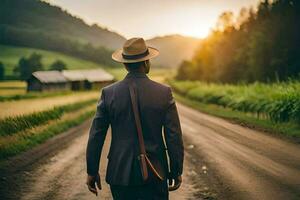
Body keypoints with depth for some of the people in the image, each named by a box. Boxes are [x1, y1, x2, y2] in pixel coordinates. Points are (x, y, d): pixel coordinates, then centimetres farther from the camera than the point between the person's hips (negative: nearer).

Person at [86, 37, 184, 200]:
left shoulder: (108, 93, -4)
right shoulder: (164, 93, -7)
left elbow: (96, 136, -1)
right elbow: (174, 137, -6)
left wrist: (92, 172, 8)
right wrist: (176, 172, 5)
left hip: (120, 173, 2)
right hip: (154, 174, -1)